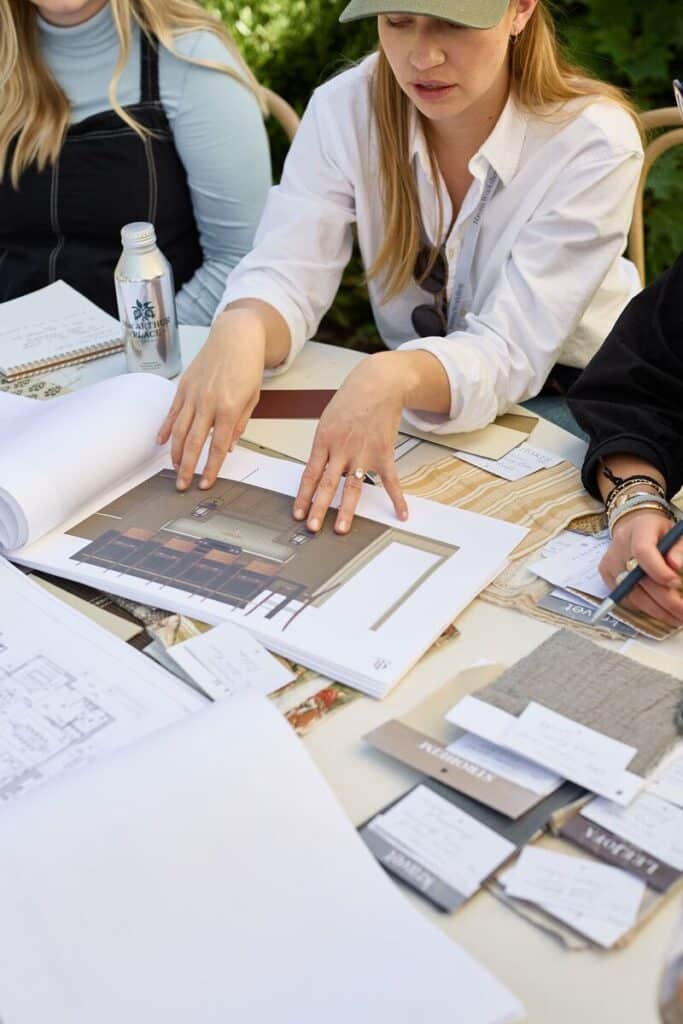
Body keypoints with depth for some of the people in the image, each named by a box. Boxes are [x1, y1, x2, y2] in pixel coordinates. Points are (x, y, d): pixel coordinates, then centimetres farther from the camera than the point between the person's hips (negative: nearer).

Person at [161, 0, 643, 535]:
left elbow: (510, 352, -26)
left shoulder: (594, 142, -19)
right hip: (407, 413, 3)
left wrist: (395, 377, -48)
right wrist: (240, 330, -42)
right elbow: (286, 275, -17)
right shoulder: (346, 108, -10)